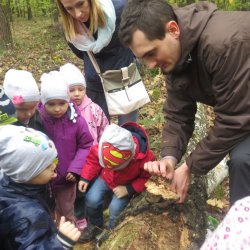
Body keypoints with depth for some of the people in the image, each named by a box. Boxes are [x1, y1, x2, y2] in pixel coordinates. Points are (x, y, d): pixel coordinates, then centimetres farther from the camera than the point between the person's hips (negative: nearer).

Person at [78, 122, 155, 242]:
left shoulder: (144, 156, -37)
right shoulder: (103, 147, -32)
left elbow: (147, 178, -18)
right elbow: (93, 158, -9)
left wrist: (129, 189, -28)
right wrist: (85, 177, -11)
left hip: (126, 184, -2)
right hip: (106, 178, 2)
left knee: (115, 208, -18)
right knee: (91, 200, -13)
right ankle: (94, 225, 19)